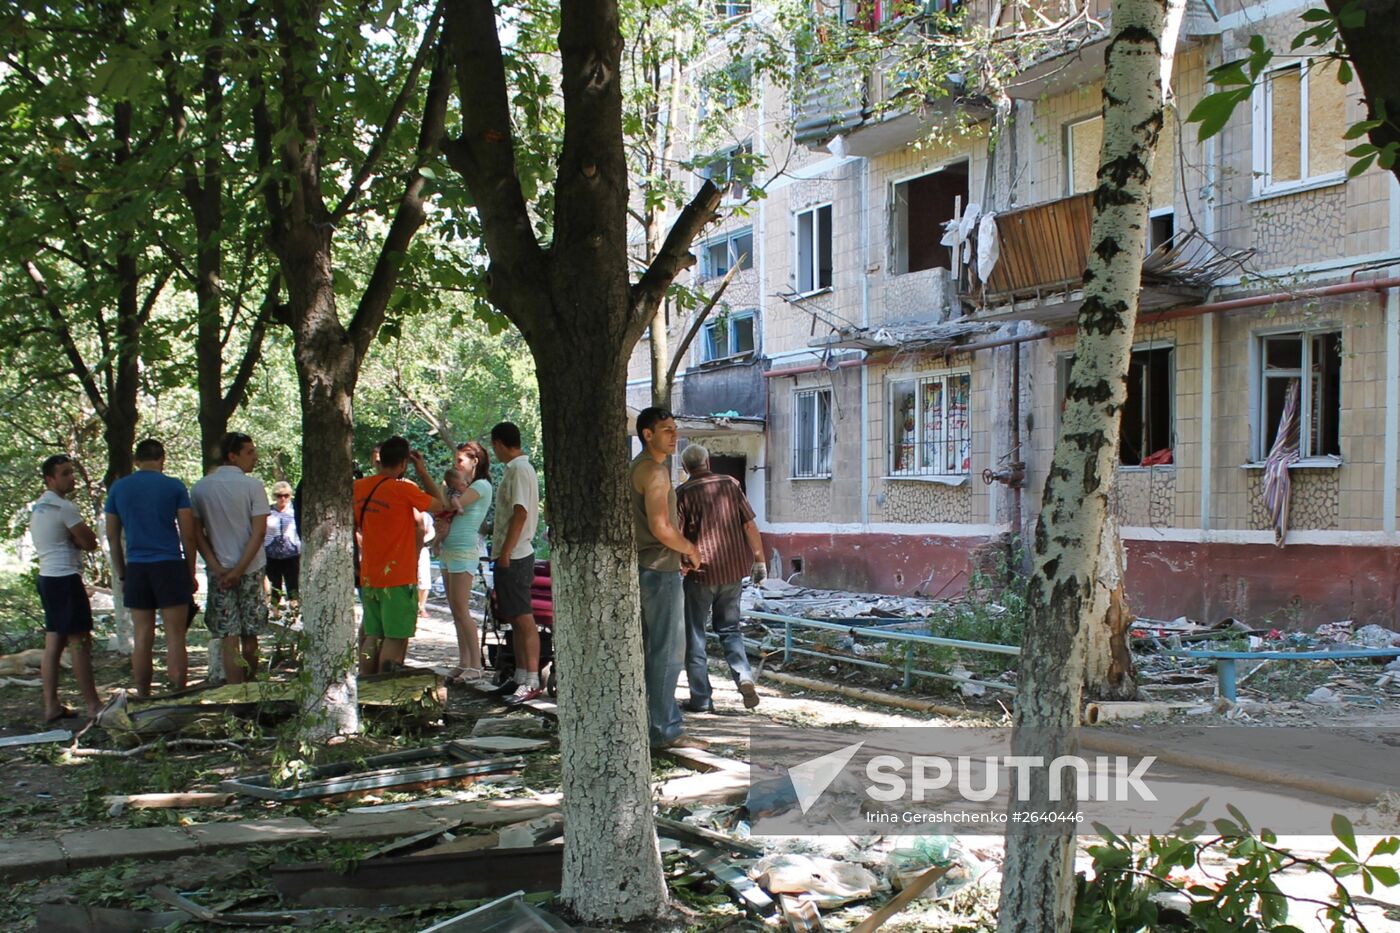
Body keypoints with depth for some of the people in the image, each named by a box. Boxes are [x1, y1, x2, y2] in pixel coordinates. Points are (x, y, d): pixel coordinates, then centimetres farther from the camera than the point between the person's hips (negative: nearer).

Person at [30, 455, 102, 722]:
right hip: (65, 579, -10)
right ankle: (93, 706, -5)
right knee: (80, 642, -7)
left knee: (53, 642, 9)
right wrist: (79, 538, 5)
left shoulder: (37, 507, 16)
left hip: (47, 577, 10)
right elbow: (90, 542, -12)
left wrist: (74, 538, 0)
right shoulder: (64, 507, -14)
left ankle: (51, 706, 10)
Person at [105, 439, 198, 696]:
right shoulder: (174, 487, -1)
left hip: (136, 569, 3)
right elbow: (188, 534, -2)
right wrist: (191, 573, 6)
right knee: (175, 637, -1)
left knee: (143, 639, 8)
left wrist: (122, 576, 16)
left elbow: (112, 536, 10)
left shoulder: (118, 488, 7)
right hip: (170, 567, -3)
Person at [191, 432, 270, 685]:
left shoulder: (200, 488, 2)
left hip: (218, 571, 2)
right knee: (250, 635, 12)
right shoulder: (252, 486, -8)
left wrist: (217, 568, -5)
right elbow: (259, 532, -14)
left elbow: (196, 533, -1)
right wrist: (239, 569, -11)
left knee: (228, 637, 2)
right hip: (250, 569, -1)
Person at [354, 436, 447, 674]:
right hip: (398, 577, -7)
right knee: (395, 637, -1)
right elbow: (440, 504, -2)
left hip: (368, 576, 7)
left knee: (372, 635, 14)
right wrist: (423, 472, 4)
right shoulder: (404, 489, -15)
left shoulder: (359, 487, 5)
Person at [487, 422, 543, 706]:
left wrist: (505, 552, -22)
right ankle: (521, 677, 20)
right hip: (515, 555, 10)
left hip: (514, 556, -10)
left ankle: (532, 682, -6)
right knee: (516, 619, 13)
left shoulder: (518, 469, -15)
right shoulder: (521, 468, 16)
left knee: (523, 619, -8)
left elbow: (520, 513, -22)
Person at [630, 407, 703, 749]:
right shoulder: (654, 470, -15)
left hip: (642, 568, 10)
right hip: (659, 570, -10)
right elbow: (661, 527, -23)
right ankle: (664, 730, -2)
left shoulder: (636, 467, 17)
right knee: (667, 652, -6)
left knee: (648, 650, 15)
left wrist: (680, 550, 17)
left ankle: (646, 721, 22)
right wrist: (690, 548, -7)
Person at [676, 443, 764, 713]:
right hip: (734, 569, 4)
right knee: (729, 628, 18)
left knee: (695, 635, 8)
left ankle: (701, 699, 7)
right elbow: (750, 525, 2)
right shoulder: (730, 484, 2)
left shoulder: (684, 493, -6)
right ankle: (744, 678, -3)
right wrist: (759, 560, 9)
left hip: (700, 571, -3)